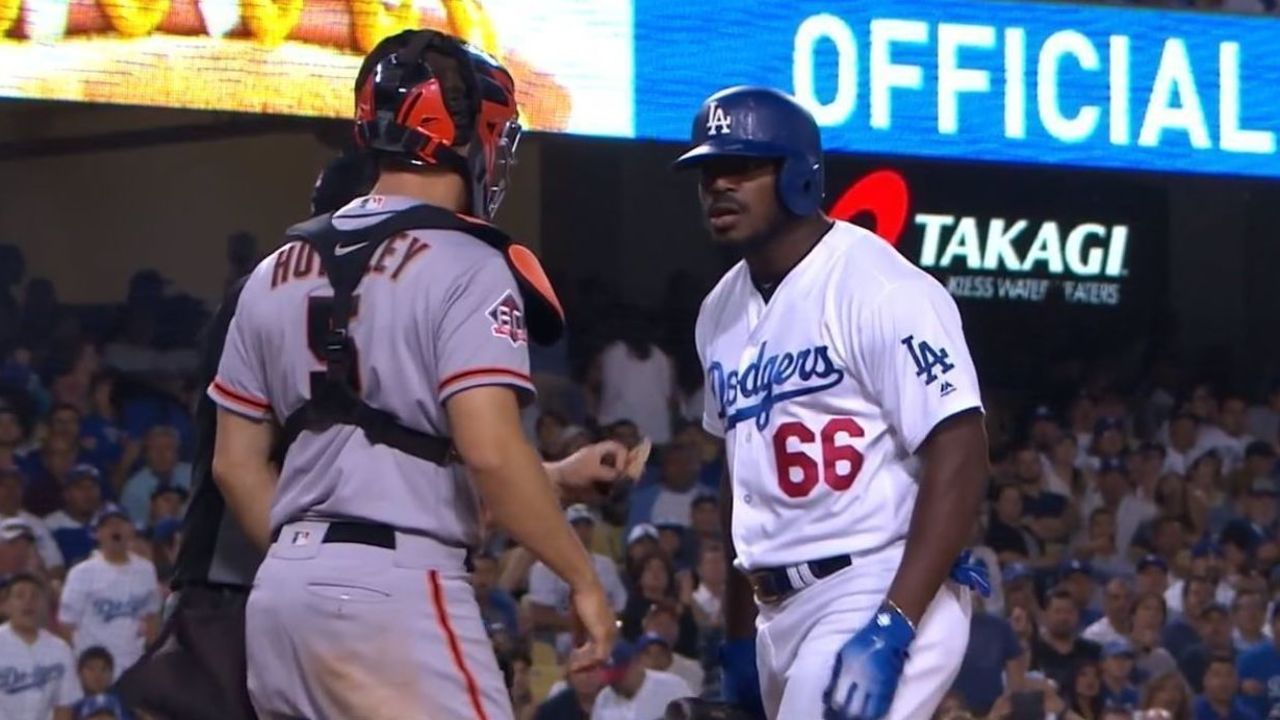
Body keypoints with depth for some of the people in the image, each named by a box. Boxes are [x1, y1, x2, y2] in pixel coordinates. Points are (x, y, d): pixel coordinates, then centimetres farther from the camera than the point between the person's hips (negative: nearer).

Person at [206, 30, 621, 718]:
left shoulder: (277, 273, 14)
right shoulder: (467, 268, -8)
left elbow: (237, 464, 17)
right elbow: (489, 449, -18)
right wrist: (581, 577, -10)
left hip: (282, 586, 8)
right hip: (396, 586, -8)